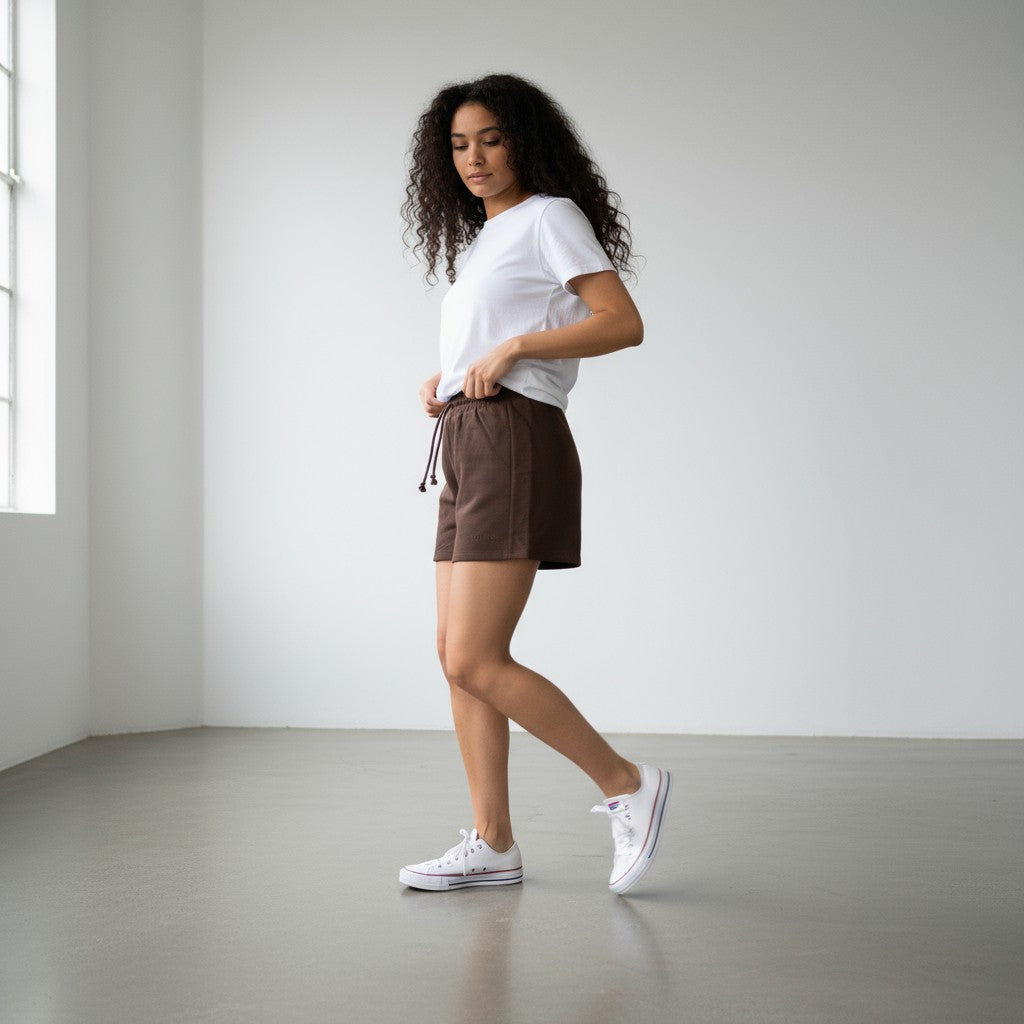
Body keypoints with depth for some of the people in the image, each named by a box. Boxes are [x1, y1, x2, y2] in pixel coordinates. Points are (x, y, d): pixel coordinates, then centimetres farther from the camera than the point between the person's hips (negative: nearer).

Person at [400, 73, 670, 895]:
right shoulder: (480, 239, 24)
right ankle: (492, 843, 11)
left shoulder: (550, 216, -1)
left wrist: (511, 347, -17)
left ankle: (627, 785, -4)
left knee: (475, 660, -15)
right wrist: (444, 386, 10)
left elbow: (624, 322, -13)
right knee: (456, 654, 5)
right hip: (467, 451, 9)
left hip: (515, 444, -9)